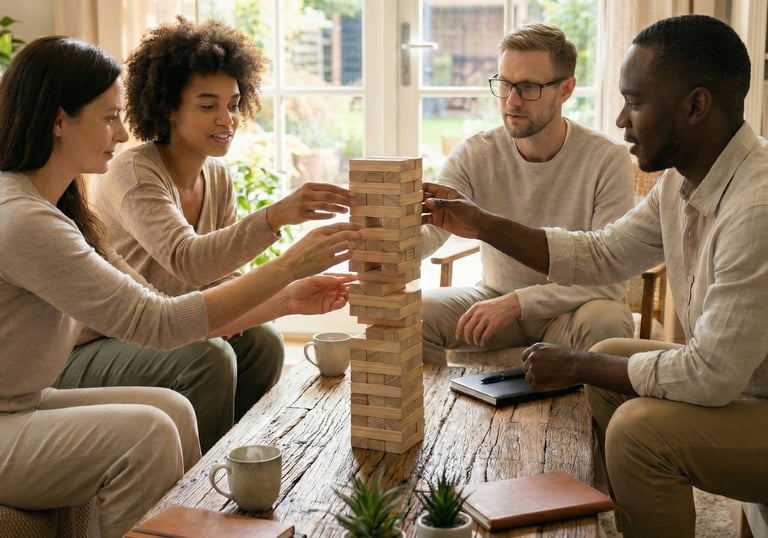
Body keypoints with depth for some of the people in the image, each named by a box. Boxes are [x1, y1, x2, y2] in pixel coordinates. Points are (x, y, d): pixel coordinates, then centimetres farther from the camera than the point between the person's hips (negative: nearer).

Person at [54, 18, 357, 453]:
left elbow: (220, 271, 6)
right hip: (88, 352, -7)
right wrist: (275, 216, -54)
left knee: (262, 339, -12)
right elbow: (187, 261, -40)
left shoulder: (218, 177, 1)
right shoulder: (135, 173, -23)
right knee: (207, 358, -28)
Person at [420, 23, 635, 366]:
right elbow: (428, 229, -22)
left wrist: (518, 302, -33)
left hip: (571, 306, -2)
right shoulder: (474, 155, -8)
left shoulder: (608, 160, -17)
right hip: (495, 296, 2)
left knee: (606, 321, -36)